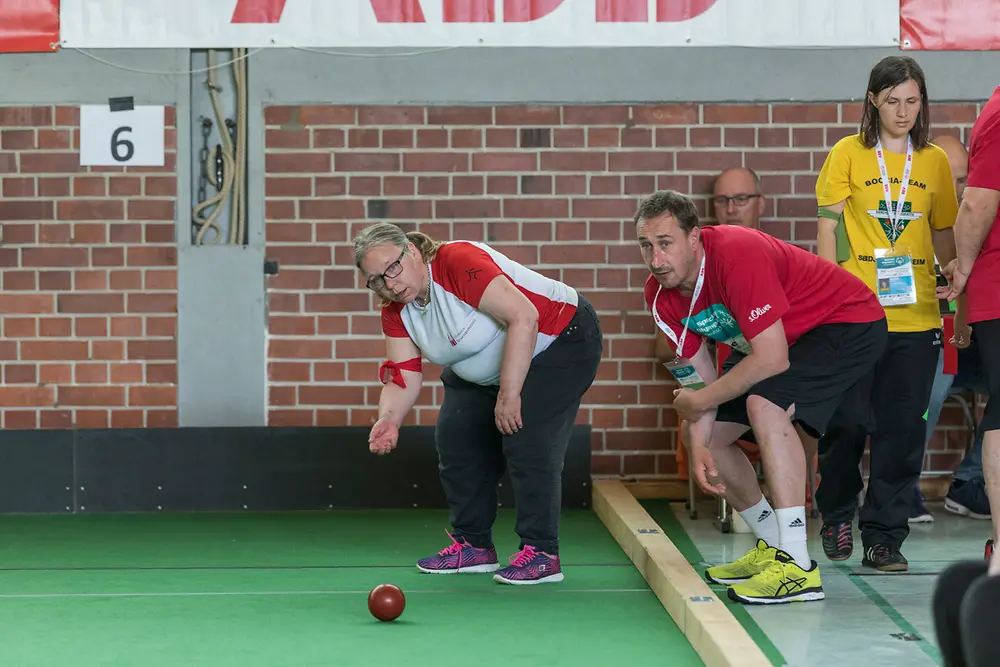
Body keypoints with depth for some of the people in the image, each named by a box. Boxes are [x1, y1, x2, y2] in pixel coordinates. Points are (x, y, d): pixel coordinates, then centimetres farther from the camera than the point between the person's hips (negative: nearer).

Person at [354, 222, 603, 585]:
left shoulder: (459, 262, -32)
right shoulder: (395, 313, -7)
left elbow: (523, 317, -39)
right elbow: (403, 378, -9)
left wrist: (509, 394, -36)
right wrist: (388, 420, -31)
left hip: (561, 343, -9)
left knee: (526, 442, -21)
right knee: (455, 439, 3)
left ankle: (541, 554, -13)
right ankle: (473, 545, 15)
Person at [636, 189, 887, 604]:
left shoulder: (738, 255, -35)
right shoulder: (660, 294, -9)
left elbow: (772, 360, -35)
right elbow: (697, 373, -3)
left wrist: (701, 401, -23)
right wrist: (699, 446, -18)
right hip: (774, 340, 9)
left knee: (765, 404, -34)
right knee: (698, 433, 7)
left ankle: (797, 567, -33)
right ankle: (773, 547, 22)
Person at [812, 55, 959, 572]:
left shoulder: (934, 161, 10)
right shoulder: (848, 154, 2)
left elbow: (943, 234, 17)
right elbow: (828, 226, 1)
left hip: (916, 314, 2)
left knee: (902, 429, 0)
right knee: (848, 421, 2)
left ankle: (884, 536, 8)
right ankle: (836, 515, 27)